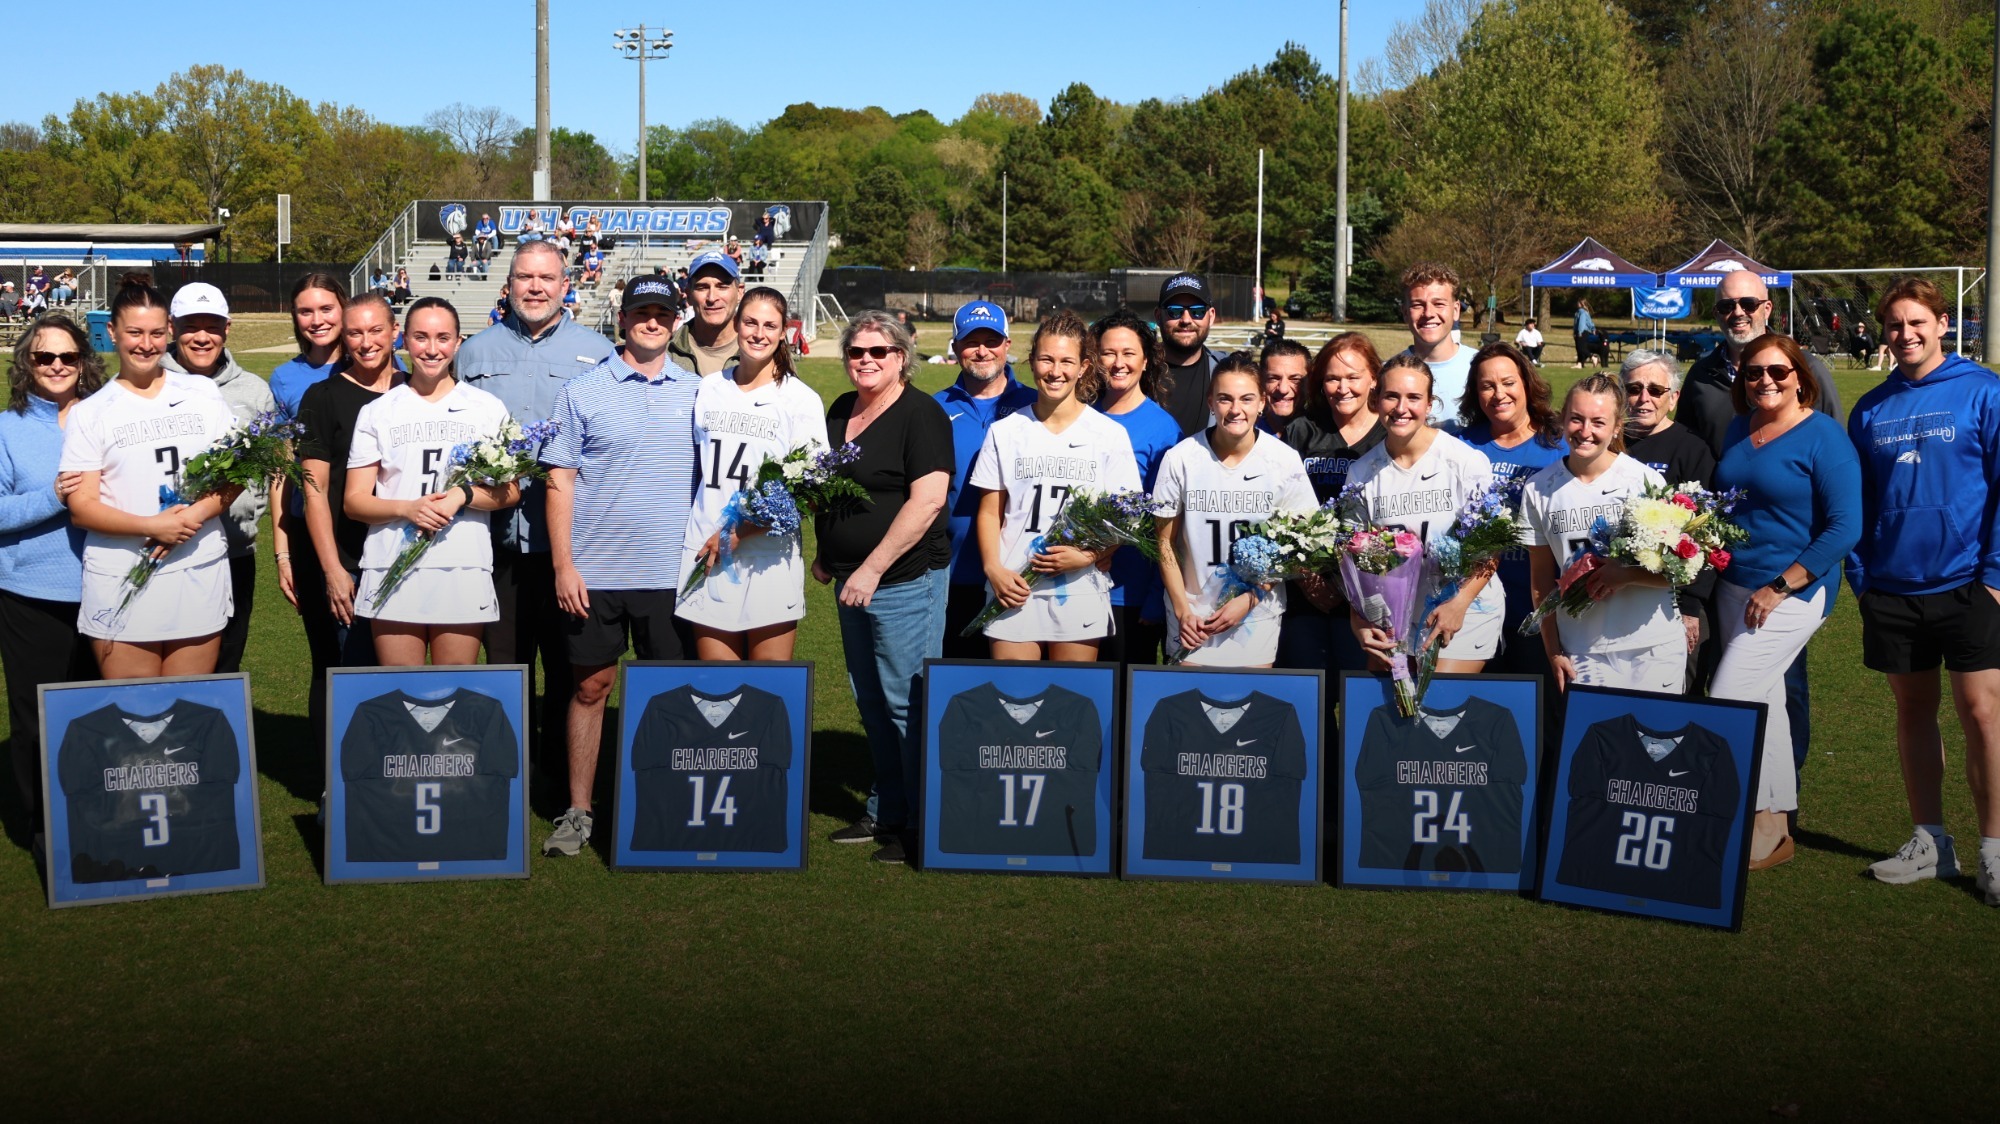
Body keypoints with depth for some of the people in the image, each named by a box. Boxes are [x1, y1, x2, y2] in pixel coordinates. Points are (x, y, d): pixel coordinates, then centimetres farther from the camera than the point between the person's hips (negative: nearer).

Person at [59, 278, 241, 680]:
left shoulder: (203, 393, 9)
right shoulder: (89, 413, 4)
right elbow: (81, 507, -2)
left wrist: (196, 514, -12)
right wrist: (152, 527, -17)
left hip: (199, 574, 1)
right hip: (122, 584, -1)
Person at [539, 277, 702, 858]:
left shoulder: (695, 392, 7)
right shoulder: (583, 392, 1)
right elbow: (559, 481, 0)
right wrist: (563, 565, -6)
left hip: (671, 571, 2)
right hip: (595, 570, -2)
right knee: (590, 685, 6)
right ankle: (578, 812, 15)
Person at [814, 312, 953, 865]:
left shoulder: (920, 414, -12)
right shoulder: (841, 411, 12)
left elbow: (928, 499, -20)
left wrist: (872, 568, -21)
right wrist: (825, 554, 15)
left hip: (904, 581, -8)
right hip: (851, 581, 8)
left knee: (907, 703, -5)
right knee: (872, 703, 15)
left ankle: (923, 825, 4)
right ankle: (885, 813, 25)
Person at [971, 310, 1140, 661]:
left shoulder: (1110, 434, 3)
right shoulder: (1005, 432, 7)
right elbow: (990, 512, 7)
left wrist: (1088, 556, -14)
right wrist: (993, 569, -8)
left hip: (1081, 590, -1)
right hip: (1014, 593, 1)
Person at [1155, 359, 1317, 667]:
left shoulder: (1285, 461, -7)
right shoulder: (1180, 458, -7)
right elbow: (1165, 542, 0)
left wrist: (1250, 599, -9)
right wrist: (1182, 611, -5)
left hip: (1256, 616, 0)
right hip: (1192, 620, 0)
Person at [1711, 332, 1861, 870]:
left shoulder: (1823, 437, -11)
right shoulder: (1737, 432, 9)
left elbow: (1844, 528, -15)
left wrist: (1778, 588, -17)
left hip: (1793, 593, -7)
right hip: (1734, 587, 7)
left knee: (1728, 704, -13)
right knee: (1762, 706, 12)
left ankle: (1763, 822, 0)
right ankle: (1776, 829, 21)